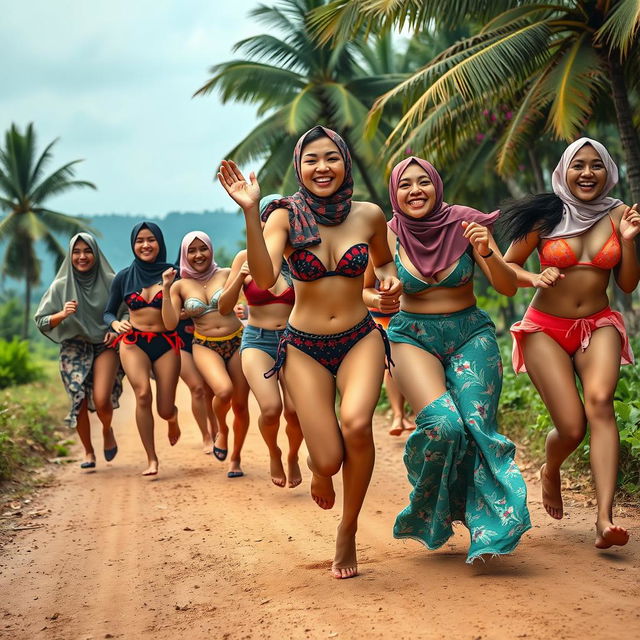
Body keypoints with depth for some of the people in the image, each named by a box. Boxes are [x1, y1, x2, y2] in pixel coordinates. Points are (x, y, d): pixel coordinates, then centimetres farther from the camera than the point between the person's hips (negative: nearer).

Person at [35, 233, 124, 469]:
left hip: (105, 346, -1)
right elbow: (41, 321, -2)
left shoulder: (110, 282, -3)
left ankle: (107, 431, 17)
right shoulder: (61, 286, -2)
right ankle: (88, 453, 25)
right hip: (73, 349, 1)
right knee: (80, 403, 1)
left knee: (102, 400, -18)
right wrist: (62, 314, -21)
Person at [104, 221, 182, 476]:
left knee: (164, 410, -1)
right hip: (133, 342, 0)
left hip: (166, 343, 0)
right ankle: (151, 460, -16)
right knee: (143, 394, -25)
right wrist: (116, 324, -6)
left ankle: (173, 417, 40)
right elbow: (108, 312, 14)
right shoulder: (124, 277, 7)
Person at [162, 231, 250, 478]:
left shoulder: (225, 274, 4)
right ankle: (221, 430, 4)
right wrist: (166, 289, -12)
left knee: (240, 404, 4)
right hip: (205, 346, -1)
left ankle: (236, 458, 27)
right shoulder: (180, 286, 4)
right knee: (224, 390, -29)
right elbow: (171, 323, -5)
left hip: (237, 342, 1)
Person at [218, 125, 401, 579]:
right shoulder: (286, 217, -7)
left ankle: (348, 532, -5)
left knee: (356, 423, -29)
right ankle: (319, 467, 33)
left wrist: (390, 278, -4)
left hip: (360, 340, 1)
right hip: (304, 349, -1)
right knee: (329, 460, -10)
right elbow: (264, 277, -24)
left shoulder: (368, 215, -1)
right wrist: (250, 212, -33)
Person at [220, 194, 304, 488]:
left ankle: (293, 457, 19)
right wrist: (239, 278, -13)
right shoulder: (247, 258, 2)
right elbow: (224, 308, 2)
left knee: (294, 410, -15)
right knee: (271, 408, -22)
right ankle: (273, 455, 12)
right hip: (257, 340, -1)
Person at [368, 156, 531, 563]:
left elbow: (509, 287, -4)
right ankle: (429, 516, 2)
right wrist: (374, 300, -17)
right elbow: (364, 288, 6)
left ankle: (490, 528, -7)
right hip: (414, 338, -1)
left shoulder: (466, 223, -5)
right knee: (443, 424, -22)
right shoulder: (389, 235, -4)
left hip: (471, 334, 1)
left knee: (478, 426, -18)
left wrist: (487, 253, -23)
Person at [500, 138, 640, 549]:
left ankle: (605, 519, -36)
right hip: (546, 329, -1)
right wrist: (536, 278, -16)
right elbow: (507, 267, 4)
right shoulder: (546, 216, -3)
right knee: (572, 427, -12)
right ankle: (550, 472, 27)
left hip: (599, 326, 2)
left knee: (599, 401, -28)